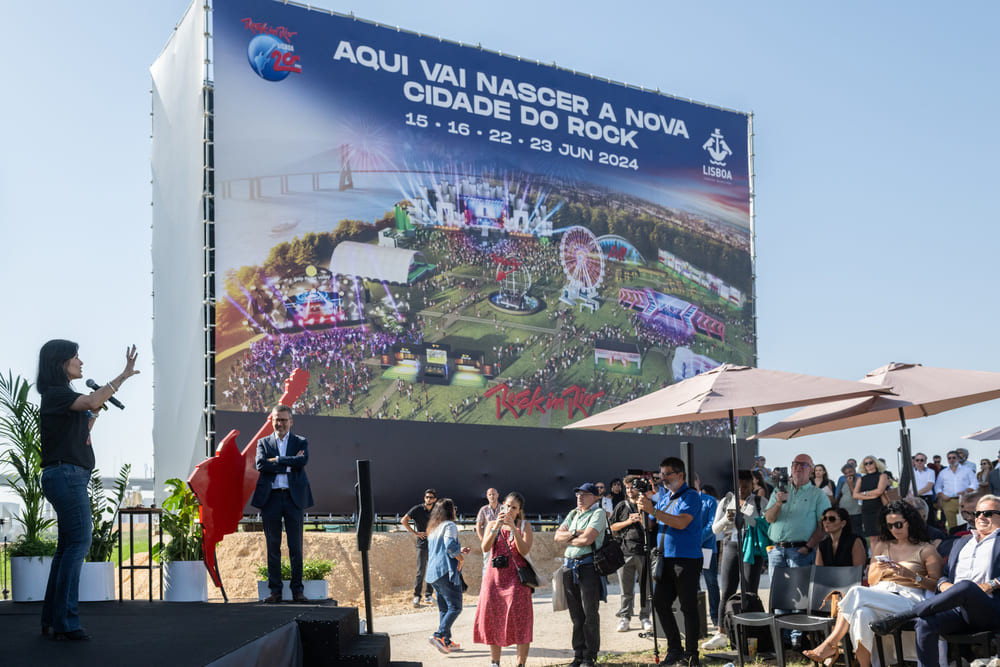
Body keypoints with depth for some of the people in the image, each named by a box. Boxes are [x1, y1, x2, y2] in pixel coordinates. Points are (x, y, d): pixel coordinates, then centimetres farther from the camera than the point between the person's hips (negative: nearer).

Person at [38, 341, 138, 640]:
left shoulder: (65, 396, 20)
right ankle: (65, 622, -13)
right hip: (66, 474, -10)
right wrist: (124, 375, -24)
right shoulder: (55, 394, -10)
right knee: (79, 542, -12)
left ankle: (52, 620, 13)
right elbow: (92, 401, -27)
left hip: (71, 478, 10)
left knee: (68, 546, 10)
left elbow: (81, 435, 28)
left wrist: (94, 412, 11)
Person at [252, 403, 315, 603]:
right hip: (270, 498, 1)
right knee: (272, 546, 3)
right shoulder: (263, 442, 12)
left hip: (294, 497, -1)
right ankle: (275, 590, 8)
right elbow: (261, 464, -7)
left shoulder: (300, 442, 10)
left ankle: (297, 590, 6)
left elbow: (303, 461, -10)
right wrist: (289, 464, -10)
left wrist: (276, 460, -9)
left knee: (296, 546, 0)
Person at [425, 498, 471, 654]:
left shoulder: (433, 529, 20)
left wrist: (459, 551, 29)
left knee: (444, 608, 13)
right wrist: (461, 558, -6)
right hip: (446, 571, -9)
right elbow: (450, 545, -21)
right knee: (455, 607, -8)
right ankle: (439, 635, -21)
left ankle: (446, 642, 13)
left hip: (433, 573, 9)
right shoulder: (449, 526, -7)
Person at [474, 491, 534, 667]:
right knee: (492, 616, 3)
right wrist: (496, 527, -17)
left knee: (518, 617, -9)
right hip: (494, 575, 3)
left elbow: (524, 551, -11)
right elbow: (485, 548, -6)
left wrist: (514, 528, -20)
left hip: (516, 577, -3)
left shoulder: (524, 526, 3)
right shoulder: (492, 524, 10)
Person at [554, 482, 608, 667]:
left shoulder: (598, 513, -3)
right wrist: (575, 533, -7)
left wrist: (567, 540, 1)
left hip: (588, 565, -6)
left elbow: (587, 539, -15)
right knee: (576, 614, 8)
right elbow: (557, 536, 9)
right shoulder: (573, 513, 19)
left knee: (590, 613, -4)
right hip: (569, 567, 6)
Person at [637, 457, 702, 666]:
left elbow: (681, 523, -23)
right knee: (660, 603, 7)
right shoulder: (665, 497, 17)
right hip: (665, 559, 8)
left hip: (686, 559, -8)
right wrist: (644, 510, -2)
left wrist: (653, 511, -25)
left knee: (688, 607, -3)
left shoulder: (691, 496, -8)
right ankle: (674, 649, 18)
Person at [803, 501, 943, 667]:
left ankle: (831, 644, -21)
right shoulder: (881, 546, 23)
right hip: (880, 594, 4)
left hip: (908, 600, -4)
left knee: (857, 593, -27)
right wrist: (879, 571, 0)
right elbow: (871, 580, 22)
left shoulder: (925, 550, 9)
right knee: (862, 614, -34)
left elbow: (936, 584, 1)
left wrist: (912, 576, -14)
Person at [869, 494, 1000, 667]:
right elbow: (945, 573, 24)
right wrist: (944, 584, 1)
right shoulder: (962, 542, 30)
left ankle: (900, 617, -34)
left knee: (966, 586, -38)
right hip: (957, 610, 5)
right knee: (925, 623, -28)